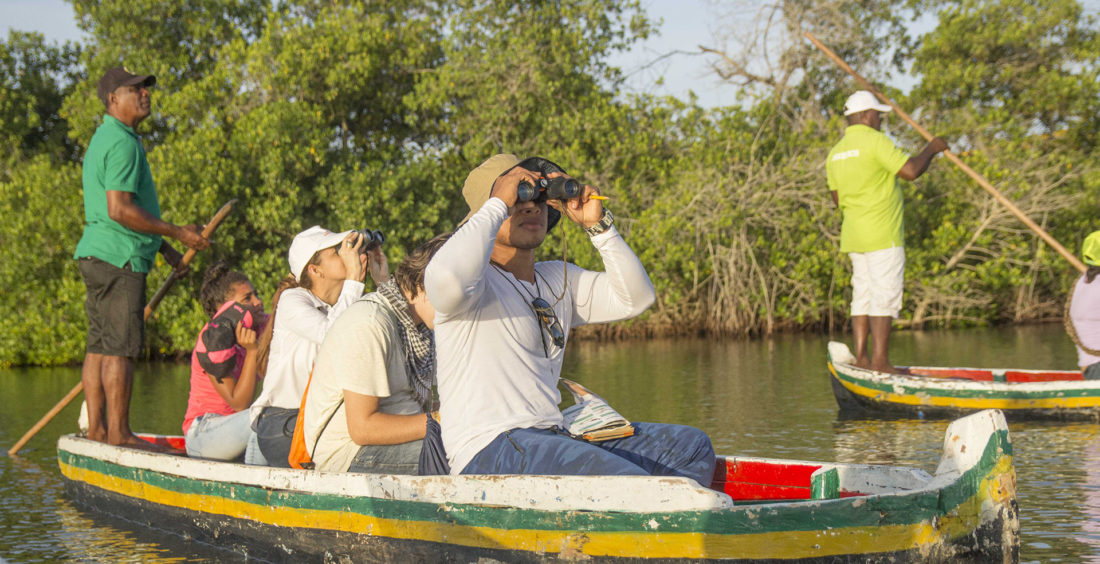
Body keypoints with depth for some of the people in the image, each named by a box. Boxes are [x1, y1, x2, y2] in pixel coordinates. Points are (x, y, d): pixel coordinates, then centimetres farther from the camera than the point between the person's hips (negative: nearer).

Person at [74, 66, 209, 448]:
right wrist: (176, 232, -15)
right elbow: (119, 209, -21)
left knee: (99, 346, 10)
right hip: (118, 258, -11)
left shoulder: (104, 139, 21)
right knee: (120, 348, -8)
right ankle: (118, 434, -6)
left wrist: (162, 247, 24)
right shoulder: (122, 142, -14)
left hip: (97, 255, 11)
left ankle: (97, 428, 14)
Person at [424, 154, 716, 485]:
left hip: (553, 440, 9)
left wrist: (598, 225, 7)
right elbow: (446, 280, -29)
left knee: (690, 446, 2)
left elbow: (635, 298, 17)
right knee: (624, 480, -32)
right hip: (489, 452, -9)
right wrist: (499, 203, -16)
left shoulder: (558, 280, 23)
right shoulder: (478, 283, -3)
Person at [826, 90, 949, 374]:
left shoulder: (835, 153, 13)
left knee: (862, 295, 9)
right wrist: (931, 149, -1)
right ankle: (879, 360, -8)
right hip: (882, 237, -8)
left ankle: (862, 358, 8)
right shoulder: (875, 141, -12)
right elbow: (911, 170, -17)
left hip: (853, 234, 8)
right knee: (884, 297, -6)